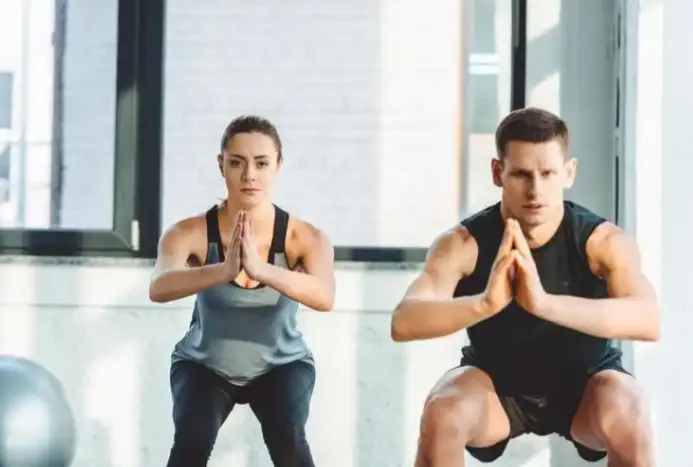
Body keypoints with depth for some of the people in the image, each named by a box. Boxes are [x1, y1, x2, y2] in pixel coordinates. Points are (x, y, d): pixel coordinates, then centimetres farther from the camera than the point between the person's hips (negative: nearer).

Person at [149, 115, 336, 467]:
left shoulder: (306, 238, -24)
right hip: (204, 364, 0)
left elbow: (325, 296, -43)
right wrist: (224, 270, -61)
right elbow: (158, 288, -44)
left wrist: (260, 269, -59)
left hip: (281, 364, 0)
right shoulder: (190, 233, -25)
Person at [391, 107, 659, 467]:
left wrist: (543, 302, -55)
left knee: (627, 419, -33)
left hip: (584, 383, 0)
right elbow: (403, 323, -36)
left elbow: (648, 321, -41)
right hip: (495, 382, 1)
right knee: (442, 413, -31)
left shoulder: (604, 240, -23)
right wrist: (485, 303, -55)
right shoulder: (463, 242, -22)